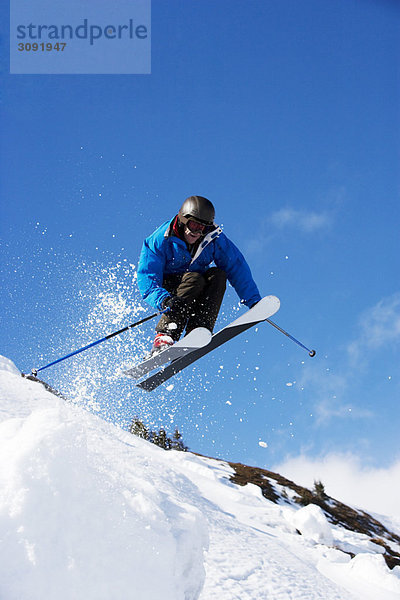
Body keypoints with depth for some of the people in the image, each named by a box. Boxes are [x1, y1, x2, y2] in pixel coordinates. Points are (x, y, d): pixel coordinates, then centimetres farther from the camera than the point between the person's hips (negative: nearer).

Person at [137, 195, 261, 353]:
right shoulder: (160, 240, -20)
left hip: (198, 293, 4)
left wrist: (253, 301, -18)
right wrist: (163, 300, -45)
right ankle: (164, 336, -39)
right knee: (194, 279, -33)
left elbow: (237, 268, -10)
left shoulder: (214, 239, -13)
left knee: (218, 275, -25)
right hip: (168, 290, -4)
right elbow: (147, 278, -25)